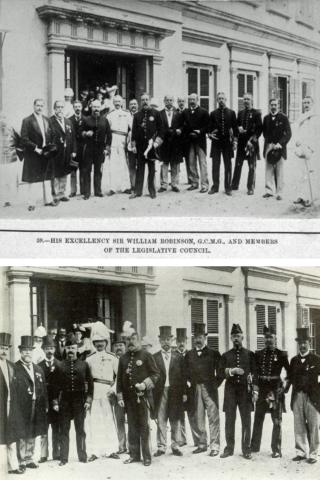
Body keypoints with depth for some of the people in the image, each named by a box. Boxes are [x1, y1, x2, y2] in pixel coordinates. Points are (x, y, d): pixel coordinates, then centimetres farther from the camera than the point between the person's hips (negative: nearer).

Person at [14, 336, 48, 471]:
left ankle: (29, 459, 23)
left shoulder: (38, 369, 15)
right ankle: (21, 462, 4)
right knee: (21, 435, -3)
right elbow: (13, 389, -11)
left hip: (36, 408, 6)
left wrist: (45, 406, 11)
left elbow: (43, 389, 16)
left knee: (32, 434, 13)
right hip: (21, 408, -6)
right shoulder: (15, 368, -7)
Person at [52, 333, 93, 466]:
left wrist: (88, 400, -3)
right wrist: (55, 402, -2)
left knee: (80, 430, 5)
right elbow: (56, 385, 4)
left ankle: (82, 457, 13)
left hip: (79, 401, 0)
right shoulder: (60, 366, 4)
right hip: (65, 401, 0)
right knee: (64, 431, 2)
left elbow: (90, 383, 5)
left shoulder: (84, 365, 4)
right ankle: (63, 458, 6)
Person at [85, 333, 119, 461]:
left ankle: (109, 450, 7)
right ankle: (93, 451, 0)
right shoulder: (89, 359, 9)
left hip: (107, 392, 0)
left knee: (109, 421, 0)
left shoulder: (112, 358, 9)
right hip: (93, 392, 0)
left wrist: (113, 388, -4)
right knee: (92, 421, -3)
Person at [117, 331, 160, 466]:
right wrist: (120, 396, 7)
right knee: (132, 427, 7)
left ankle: (146, 456, 1)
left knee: (143, 426, -3)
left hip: (142, 395, -4)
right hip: (128, 397, 4)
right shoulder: (123, 358, 12)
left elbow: (156, 373, -1)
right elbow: (119, 378, 14)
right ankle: (134, 454, 15)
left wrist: (145, 384, -16)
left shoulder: (146, 356, 0)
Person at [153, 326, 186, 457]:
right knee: (161, 421, 0)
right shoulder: (154, 357, 4)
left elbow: (182, 376, 7)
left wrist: (184, 393, 2)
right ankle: (161, 447, 5)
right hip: (160, 393, -1)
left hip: (175, 393, 1)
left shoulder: (178, 357, 8)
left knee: (175, 421, 5)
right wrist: (152, 392, -6)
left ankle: (175, 446, 13)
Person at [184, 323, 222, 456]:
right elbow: (186, 372, 16)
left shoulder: (214, 354, 4)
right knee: (198, 418, 5)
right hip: (195, 390, 3)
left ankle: (215, 446, -5)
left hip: (210, 389, -3)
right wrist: (191, 383, 6)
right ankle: (202, 444, 14)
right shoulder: (189, 355, 12)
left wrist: (216, 383, -1)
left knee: (213, 418, -6)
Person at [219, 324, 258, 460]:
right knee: (229, 421, 0)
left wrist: (255, 391, -2)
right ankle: (229, 448, 7)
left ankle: (246, 449, 4)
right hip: (230, 391, 1)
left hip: (245, 390, -1)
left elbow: (254, 373, 6)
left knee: (246, 421, -1)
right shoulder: (226, 355, 10)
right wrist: (232, 371, -14)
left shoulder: (249, 354, 8)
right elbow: (220, 373, 3)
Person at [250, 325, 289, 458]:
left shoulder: (281, 355, 1)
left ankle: (276, 450, 4)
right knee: (258, 419, 8)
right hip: (261, 390, 3)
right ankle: (254, 446, 19)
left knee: (277, 421, 0)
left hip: (276, 390, -3)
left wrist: (284, 386, -4)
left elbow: (289, 373, 3)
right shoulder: (258, 354, 9)